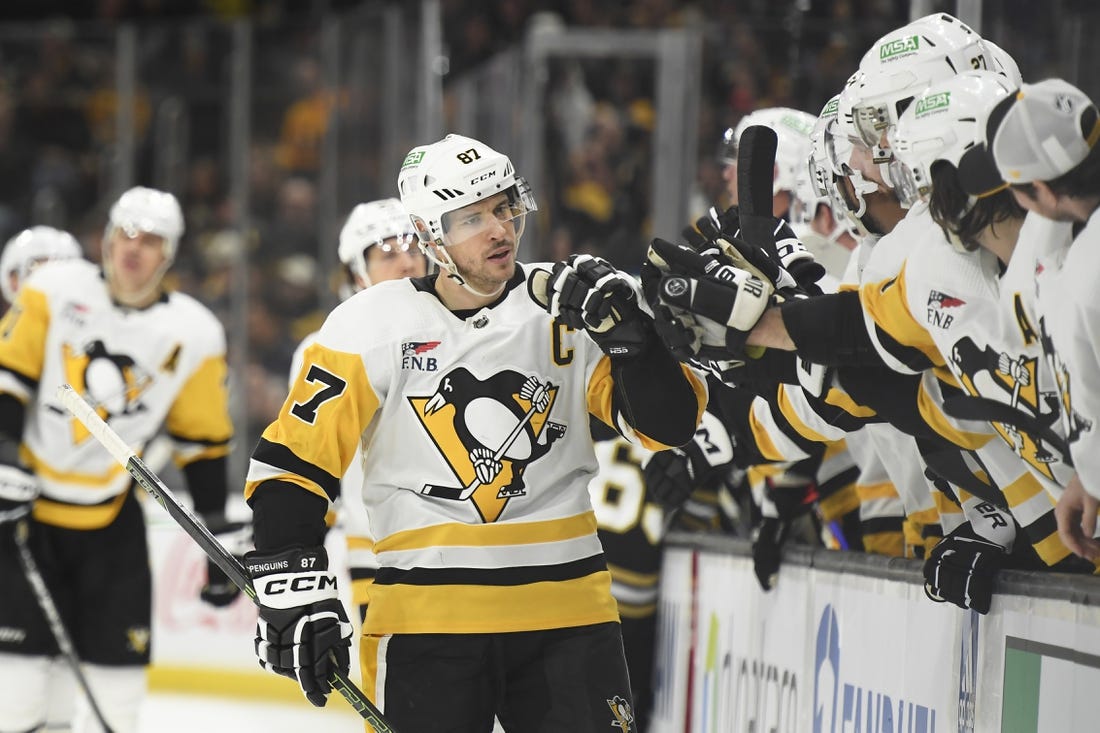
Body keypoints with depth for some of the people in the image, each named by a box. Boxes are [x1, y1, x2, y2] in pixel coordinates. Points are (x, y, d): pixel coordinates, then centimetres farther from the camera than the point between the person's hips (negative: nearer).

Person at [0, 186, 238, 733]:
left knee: (120, 658, 2)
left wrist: (220, 542, 4)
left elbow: (204, 445, 4)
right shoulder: (55, 291, -7)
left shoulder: (194, 335, -2)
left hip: (111, 519, 2)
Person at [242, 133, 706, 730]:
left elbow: (670, 423, -1)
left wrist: (626, 332, -16)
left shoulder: (569, 308, 3)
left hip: (565, 609, 2)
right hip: (424, 615, -2)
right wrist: (293, 587, -10)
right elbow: (292, 462, -1)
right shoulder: (372, 327, -3)